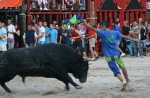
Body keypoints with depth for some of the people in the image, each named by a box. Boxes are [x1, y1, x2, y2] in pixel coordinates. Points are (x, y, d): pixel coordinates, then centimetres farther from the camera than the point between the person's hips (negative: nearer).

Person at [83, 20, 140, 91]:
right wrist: (134, 39, 25)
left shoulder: (103, 33, -9)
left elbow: (92, 28, -13)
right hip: (116, 54, 4)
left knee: (116, 71, -3)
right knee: (123, 67, 24)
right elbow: (124, 37, 13)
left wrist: (84, 23, -9)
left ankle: (123, 82, -25)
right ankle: (127, 80, 41)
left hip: (109, 56, -4)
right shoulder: (115, 33, 4)